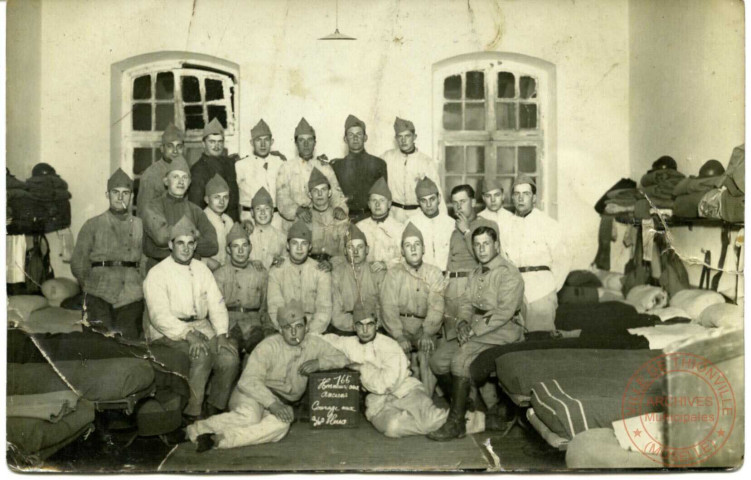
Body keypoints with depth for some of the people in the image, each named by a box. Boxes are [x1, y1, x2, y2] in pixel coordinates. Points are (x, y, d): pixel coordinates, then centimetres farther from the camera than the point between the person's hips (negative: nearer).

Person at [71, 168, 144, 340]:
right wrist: (91, 286, 6)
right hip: (100, 297, -1)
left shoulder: (140, 225, 13)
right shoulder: (93, 225, 10)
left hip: (132, 296, 1)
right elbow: (78, 263, 10)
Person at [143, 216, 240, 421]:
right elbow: (160, 316, -15)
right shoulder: (157, 274, -4)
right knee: (201, 356, -32)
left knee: (229, 357, -20)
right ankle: (191, 414, -16)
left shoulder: (202, 270, 13)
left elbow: (217, 306, 7)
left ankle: (215, 409, -1)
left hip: (202, 327, 5)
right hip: (169, 333, -5)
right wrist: (188, 335, -27)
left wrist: (221, 334, -10)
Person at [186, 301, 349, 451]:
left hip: (284, 402, 4)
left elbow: (342, 359, 9)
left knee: (281, 425, -34)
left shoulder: (314, 343, 2)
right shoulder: (269, 347, -15)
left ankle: (219, 439, -35)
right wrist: (272, 403, -39)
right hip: (254, 395, -4)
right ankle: (198, 428, -24)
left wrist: (319, 363, -12)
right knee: (249, 416, -40)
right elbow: (248, 381, -24)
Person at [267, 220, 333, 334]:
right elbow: (275, 309, -3)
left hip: (314, 330, 0)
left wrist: (310, 333, -18)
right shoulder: (276, 272, 6)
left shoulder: (321, 272, 4)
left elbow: (324, 310, -4)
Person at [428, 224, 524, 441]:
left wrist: (474, 330, -21)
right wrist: (464, 321, -8)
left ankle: (456, 422, -16)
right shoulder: (476, 274, 19)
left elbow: (504, 312, -18)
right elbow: (467, 302, 14)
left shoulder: (509, 273, -8)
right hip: (476, 327, 8)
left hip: (504, 330, -8)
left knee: (461, 358, -27)